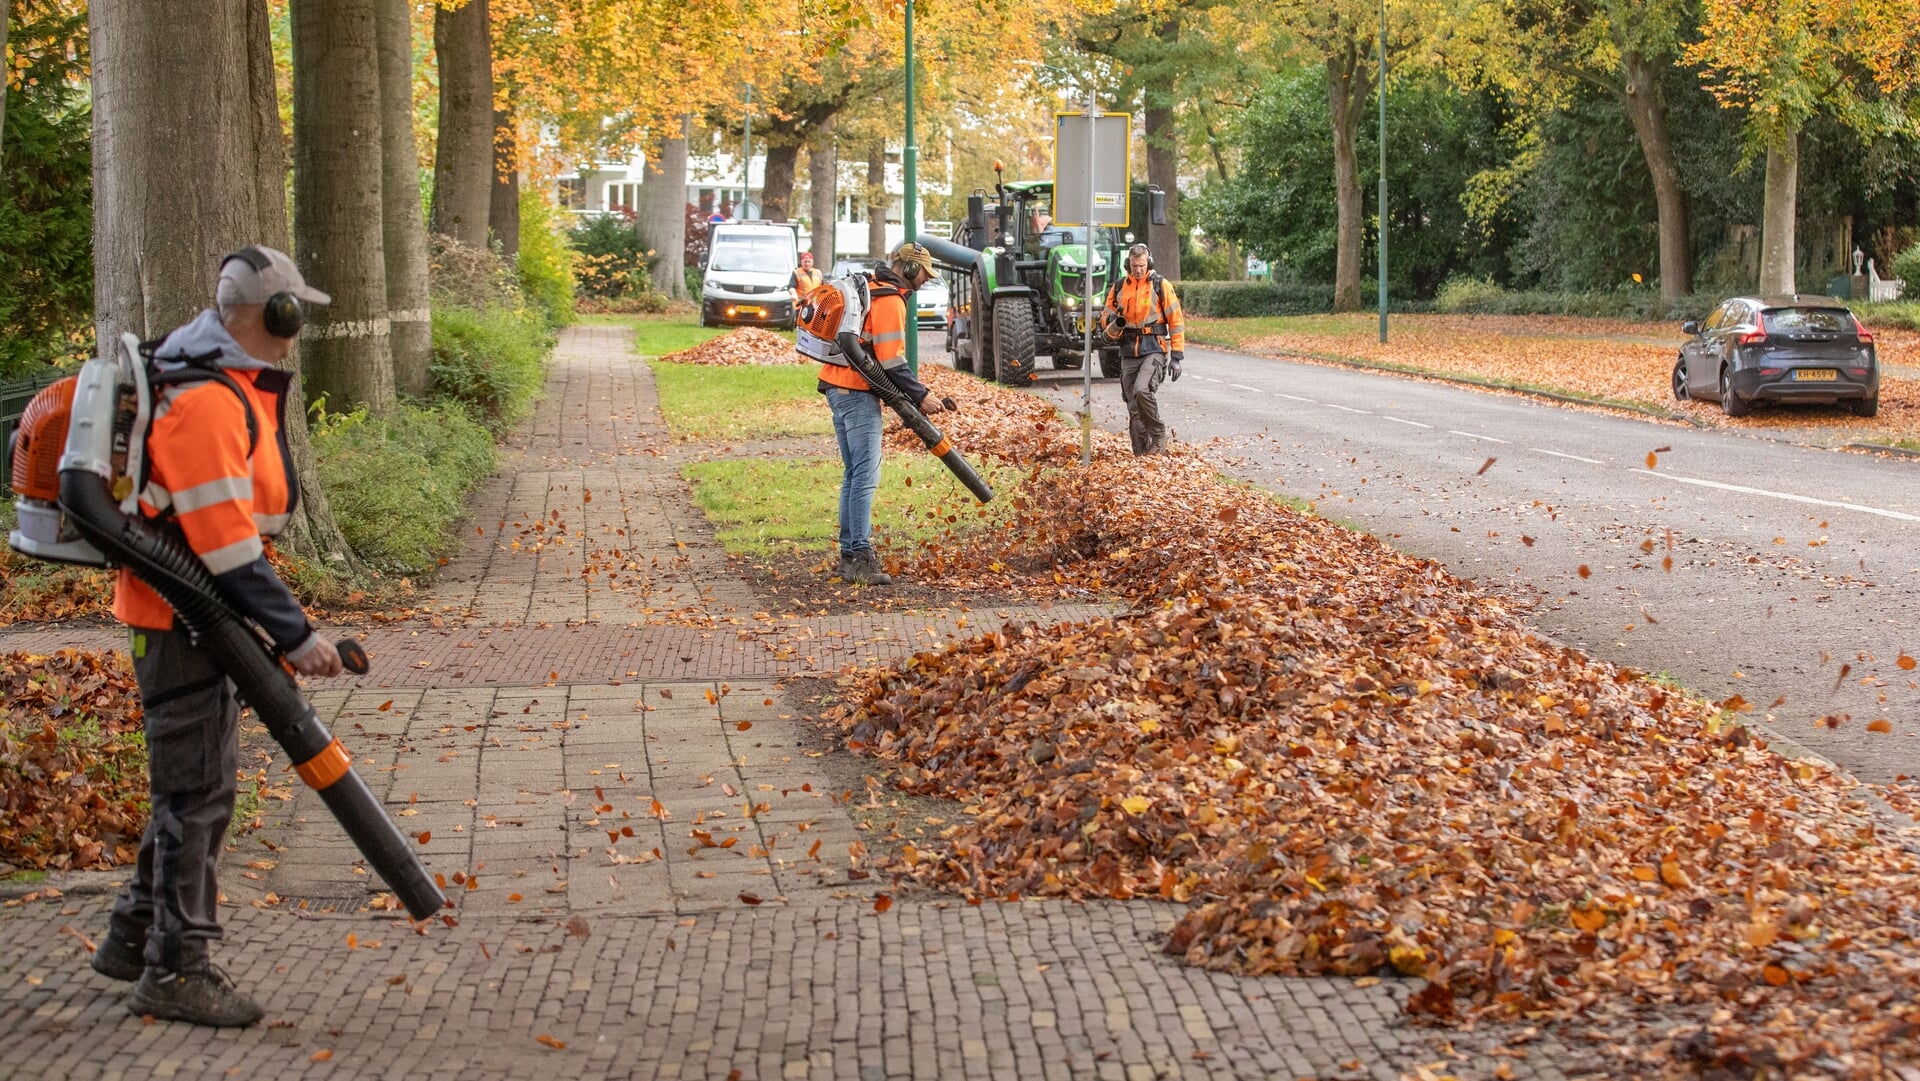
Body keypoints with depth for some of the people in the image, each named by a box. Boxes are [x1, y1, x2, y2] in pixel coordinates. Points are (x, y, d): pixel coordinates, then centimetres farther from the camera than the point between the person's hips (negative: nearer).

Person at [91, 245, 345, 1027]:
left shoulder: (239, 387, 13)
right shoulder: (206, 402, -21)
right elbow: (224, 543, -26)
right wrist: (294, 634, -26)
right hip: (181, 618, -10)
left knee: (198, 785, 18)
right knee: (197, 791, -5)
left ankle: (134, 937, 29)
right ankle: (176, 971, 2)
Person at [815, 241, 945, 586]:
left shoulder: (869, 290, 19)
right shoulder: (890, 300, -12)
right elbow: (891, 361, -18)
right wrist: (920, 396, -13)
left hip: (838, 388, 10)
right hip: (858, 393, -10)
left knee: (853, 475, 13)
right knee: (866, 476, -12)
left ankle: (849, 554, 15)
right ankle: (861, 558, -16)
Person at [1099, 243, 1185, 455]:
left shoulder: (1161, 286, 0)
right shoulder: (1118, 289, 10)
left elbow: (1176, 322, 0)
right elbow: (1106, 320, 15)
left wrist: (1176, 356, -5)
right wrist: (1115, 325, -10)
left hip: (1154, 351, -4)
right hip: (1129, 354, 4)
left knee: (1142, 390, -27)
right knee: (1134, 409, 5)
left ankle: (1158, 435, -9)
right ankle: (1141, 453, 13)